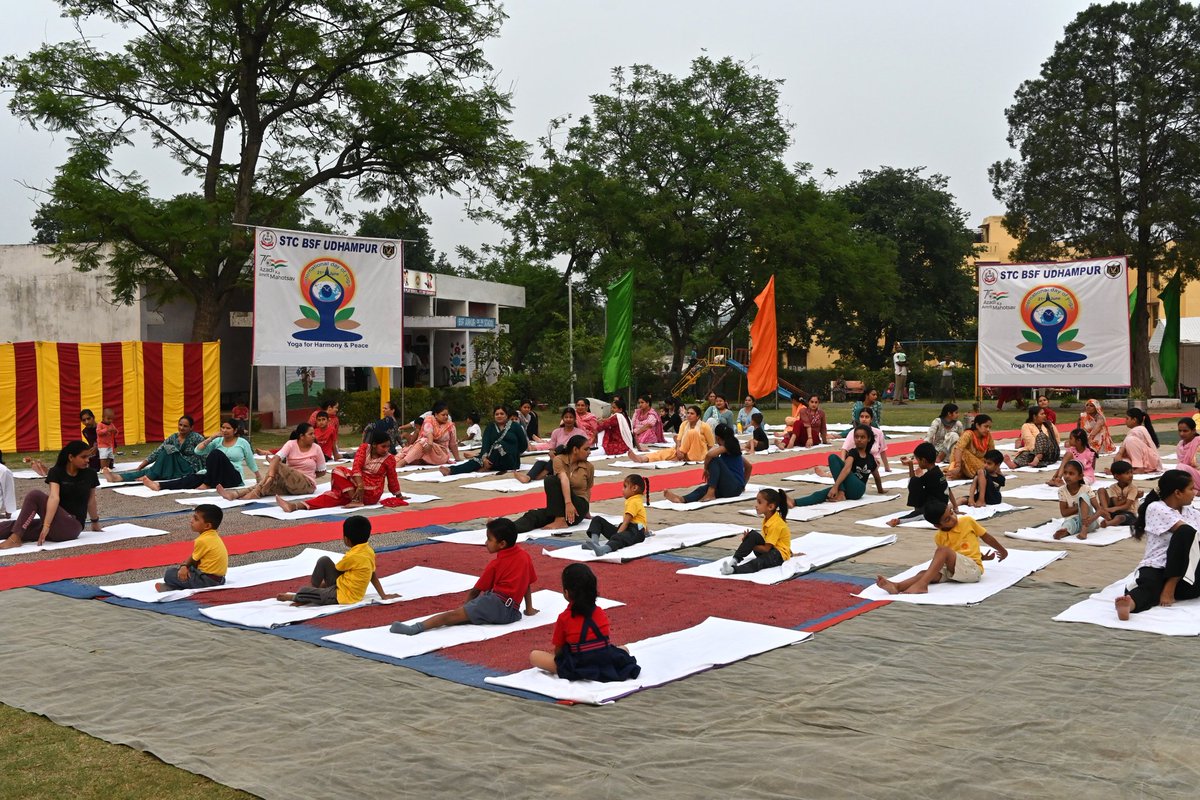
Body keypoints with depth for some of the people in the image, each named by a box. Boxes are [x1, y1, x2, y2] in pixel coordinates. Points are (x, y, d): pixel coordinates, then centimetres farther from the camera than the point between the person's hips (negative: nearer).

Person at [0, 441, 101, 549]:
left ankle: (15, 539, -31)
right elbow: (54, 497, -18)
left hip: (72, 526, -3)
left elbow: (91, 500, 12)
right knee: (9, 526, -15)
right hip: (56, 525, 3)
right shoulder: (56, 472, -1)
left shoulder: (90, 474, -1)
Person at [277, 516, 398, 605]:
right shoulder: (369, 551, -1)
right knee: (324, 560, 1)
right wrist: (383, 595, 12)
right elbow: (374, 575, 6)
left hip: (342, 596, -9)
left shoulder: (352, 556, -26)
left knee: (302, 591, -13)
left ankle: (293, 597, 21)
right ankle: (313, 588, 11)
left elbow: (336, 568, -5)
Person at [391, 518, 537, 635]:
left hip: (496, 603, -7)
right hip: (512, 613, 7)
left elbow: (476, 590, 7)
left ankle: (416, 627, -36)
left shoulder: (495, 564, 3)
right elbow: (528, 584, 23)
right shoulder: (525, 556, 17)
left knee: (453, 615, -17)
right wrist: (529, 609, 31)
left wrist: (466, 605, 19)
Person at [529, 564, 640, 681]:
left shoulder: (564, 618, -4)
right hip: (607, 663, 4)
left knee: (534, 656, 6)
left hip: (577, 668, -4)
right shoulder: (601, 613, 7)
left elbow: (558, 650, 1)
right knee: (624, 649, 35)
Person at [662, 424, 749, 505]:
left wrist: (706, 469, -7)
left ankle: (710, 493, -24)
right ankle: (683, 499, -47)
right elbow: (748, 466, 34)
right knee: (703, 489, -14)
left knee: (715, 459, -14)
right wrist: (743, 485, 38)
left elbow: (709, 454, -24)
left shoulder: (726, 446, -5)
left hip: (733, 487, -8)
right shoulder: (734, 446, 23)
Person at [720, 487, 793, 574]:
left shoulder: (775, 524, -21)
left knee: (757, 563, -39)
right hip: (768, 549, 9)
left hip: (779, 555, -9)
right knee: (753, 535, -17)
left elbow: (766, 548, -20)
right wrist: (748, 540, -3)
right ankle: (735, 559, -23)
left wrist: (749, 546, -12)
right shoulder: (767, 519, 7)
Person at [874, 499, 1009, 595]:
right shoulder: (939, 537, 7)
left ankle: (921, 584, -47)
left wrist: (1002, 550, 29)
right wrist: (980, 556, 21)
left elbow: (986, 536, 15)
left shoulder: (967, 521, 2)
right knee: (925, 573, -27)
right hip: (952, 569, 3)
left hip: (973, 569, -3)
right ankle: (896, 586, -55)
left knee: (943, 550, -29)